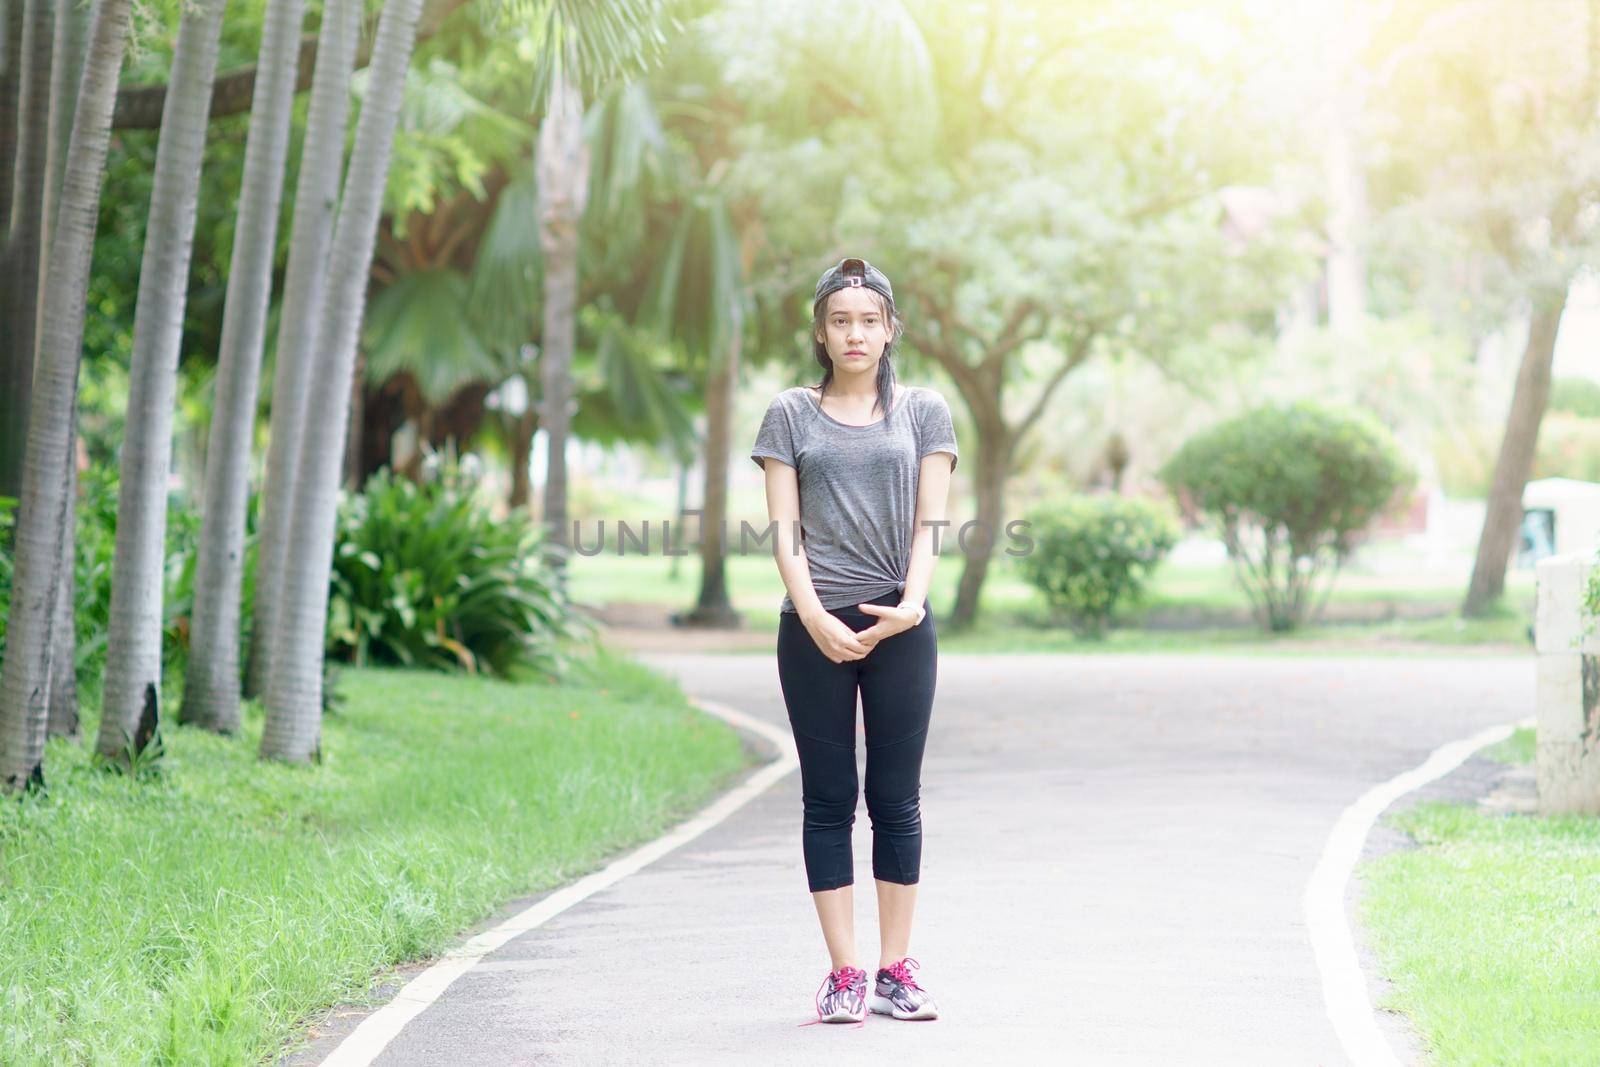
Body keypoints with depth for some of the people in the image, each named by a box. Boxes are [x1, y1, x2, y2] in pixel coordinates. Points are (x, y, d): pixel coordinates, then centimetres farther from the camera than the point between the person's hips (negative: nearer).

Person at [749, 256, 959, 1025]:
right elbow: (784, 531, 2)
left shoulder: (923, 411, 10)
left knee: (896, 798, 2)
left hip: (900, 625, 0)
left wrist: (910, 605, -11)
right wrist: (815, 618, -12)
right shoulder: (791, 415, 8)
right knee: (828, 798, 0)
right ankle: (843, 974, 1)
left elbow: (929, 523, 4)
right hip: (816, 624, 0)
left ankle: (895, 971, 6)